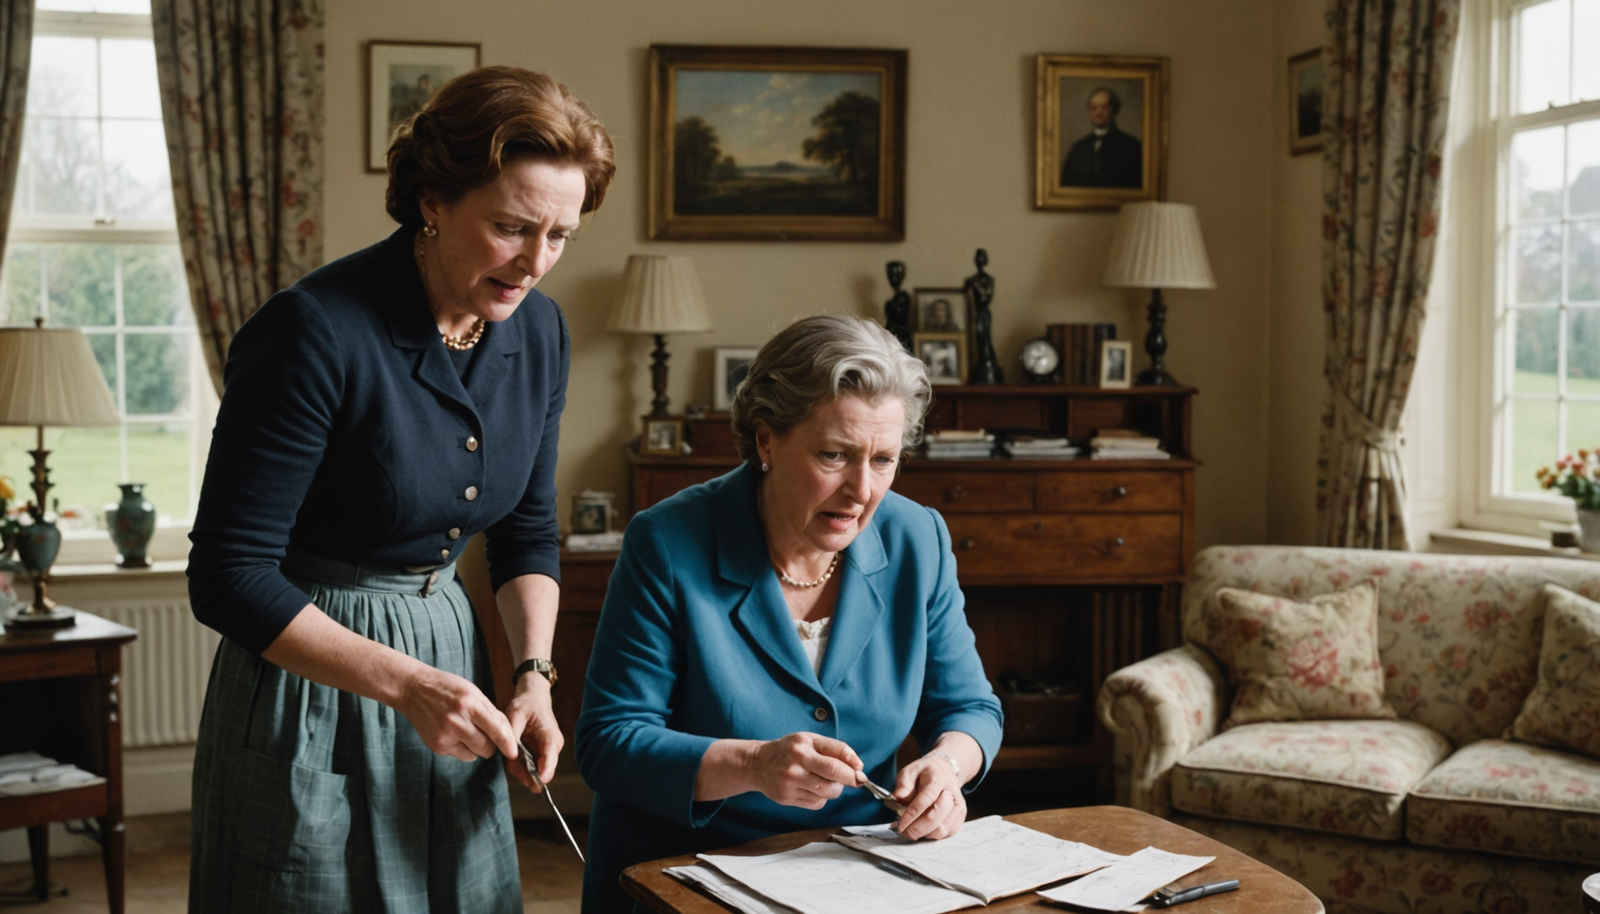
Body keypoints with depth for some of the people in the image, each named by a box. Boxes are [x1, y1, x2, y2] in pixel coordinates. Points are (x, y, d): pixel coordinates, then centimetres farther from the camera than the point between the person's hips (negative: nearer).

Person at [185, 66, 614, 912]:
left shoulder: (539, 331, -2)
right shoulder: (316, 333, -22)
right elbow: (228, 577, -20)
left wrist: (533, 675, -5)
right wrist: (404, 682, -26)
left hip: (451, 644, 6)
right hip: (309, 672, -6)